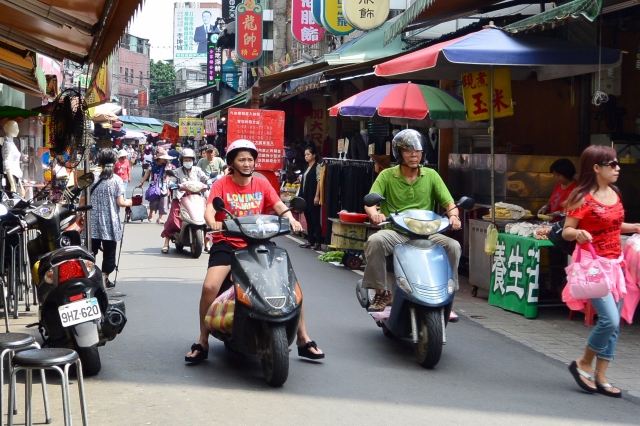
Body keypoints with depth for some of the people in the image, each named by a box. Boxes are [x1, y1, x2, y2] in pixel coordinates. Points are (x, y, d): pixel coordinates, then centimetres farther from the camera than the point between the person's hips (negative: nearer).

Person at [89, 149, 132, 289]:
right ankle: (104, 279, 9)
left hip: (94, 221, 3)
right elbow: (120, 202, -10)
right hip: (110, 222, -2)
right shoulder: (117, 180, -7)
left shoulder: (93, 179, 0)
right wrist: (130, 202, 9)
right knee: (109, 251, 7)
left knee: (92, 250, 10)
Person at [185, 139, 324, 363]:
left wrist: (291, 219, -26)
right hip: (227, 243, -3)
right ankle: (202, 343, -7)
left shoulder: (262, 184, 9)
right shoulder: (221, 184, 0)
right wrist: (213, 223, -39)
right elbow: (209, 209, -15)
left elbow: (279, 205, -3)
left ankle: (303, 340, 6)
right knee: (209, 286, -26)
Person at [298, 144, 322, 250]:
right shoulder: (307, 167, 17)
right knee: (309, 220, 10)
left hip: (313, 197, -8)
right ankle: (310, 241, 15)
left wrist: (317, 196, -18)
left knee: (315, 220, -6)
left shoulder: (317, 166, -6)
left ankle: (318, 242, -4)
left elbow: (319, 181, -12)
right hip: (306, 197, 8)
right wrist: (300, 196, 17)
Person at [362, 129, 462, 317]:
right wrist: (374, 213, -29)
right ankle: (382, 292, -15)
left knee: (453, 246, -24)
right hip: (395, 232, -1)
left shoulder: (431, 175, 10)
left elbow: (449, 202, 4)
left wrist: (453, 215, -20)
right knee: (374, 241, -32)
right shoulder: (387, 175, 5)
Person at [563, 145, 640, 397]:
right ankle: (583, 364, 6)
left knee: (614, 324, 7)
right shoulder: (583, 198, -12)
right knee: (609, 319, -17)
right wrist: (578, 234, -31)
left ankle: (600, 377, 16)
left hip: (615, 263, 8)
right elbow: (566, 231, -11)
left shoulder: (614, 194, 9)